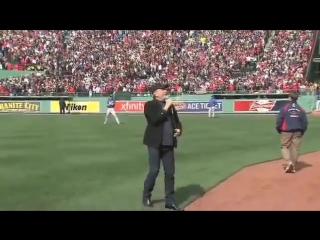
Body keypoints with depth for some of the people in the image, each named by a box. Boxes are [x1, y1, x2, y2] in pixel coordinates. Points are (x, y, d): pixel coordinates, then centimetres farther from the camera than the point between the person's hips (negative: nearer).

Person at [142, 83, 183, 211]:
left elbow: (176, 120, 21)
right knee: (154, 170, -5)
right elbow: (155, 120, -20)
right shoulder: (150, 105, -4)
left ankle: (170, 201, 14)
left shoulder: (170, 105, 15)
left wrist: (179, 129, 0)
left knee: (170, 172, 6)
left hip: (168, 144, 6)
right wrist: (166, 107, -16)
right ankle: (146, 196, 17)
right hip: (155, 143, -6)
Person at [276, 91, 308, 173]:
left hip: (286, 132, -3)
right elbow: (305, 122, 4)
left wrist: (279, 130, 8)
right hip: (297, 132, 3)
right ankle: (293, 166, 11)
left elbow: (279, 120, -7)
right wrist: (302, 132, 16)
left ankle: (289, 162, -12)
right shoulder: (301, 109, 2)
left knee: (285, 146, 9)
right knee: (295, 149, 8)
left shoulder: (284, 108, -8)